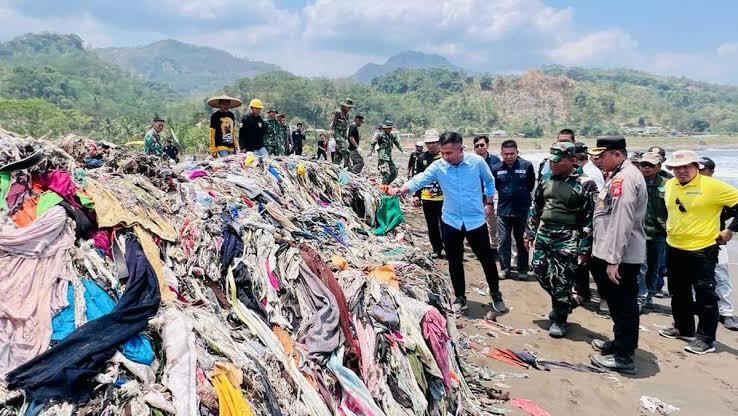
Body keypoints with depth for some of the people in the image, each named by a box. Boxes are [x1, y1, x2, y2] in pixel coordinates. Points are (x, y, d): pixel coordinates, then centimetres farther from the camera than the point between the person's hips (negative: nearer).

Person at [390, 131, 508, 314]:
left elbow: (489, 182, 7)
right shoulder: (438, 166, -10)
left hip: (476, 221, -1)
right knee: (454, 262, 12)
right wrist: (402, 189, -40)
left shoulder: (477, 162, -11)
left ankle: (496, 295, 30)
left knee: (487, 259, 9)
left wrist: (489, 203, 9)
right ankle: (460, 298, 30)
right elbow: (420, 179, -24)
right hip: (450, 222, 2)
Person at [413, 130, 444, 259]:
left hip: (443, 198, -4)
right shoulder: (422, 158, 8)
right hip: (427, 199, 4)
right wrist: (416, 195, 8)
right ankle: (436, 249, 24)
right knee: (432, 226, 12)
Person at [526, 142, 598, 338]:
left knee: (561, 280, 0)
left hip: (567, 239, -6)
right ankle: (566, 302, 35)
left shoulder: (585, 184, -9)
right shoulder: (546, 182, 9)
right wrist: (530, 233, 16)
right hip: (543, 234, 6)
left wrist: (584, 247, -12)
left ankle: (559, 319, 18)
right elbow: (535, 209, 17)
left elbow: (590, 218, -10)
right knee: (541, 273, 11)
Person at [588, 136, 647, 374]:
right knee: (617, 303, 21)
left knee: (623, 305, 0)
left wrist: (613, 260, -25)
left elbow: (621, 223, -25)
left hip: (621, 257, -10)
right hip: (612, 254, 10)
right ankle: (620, 343, 35)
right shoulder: (619, 176, 15)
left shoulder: (624, 178, -19)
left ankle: (624, 356, 9)